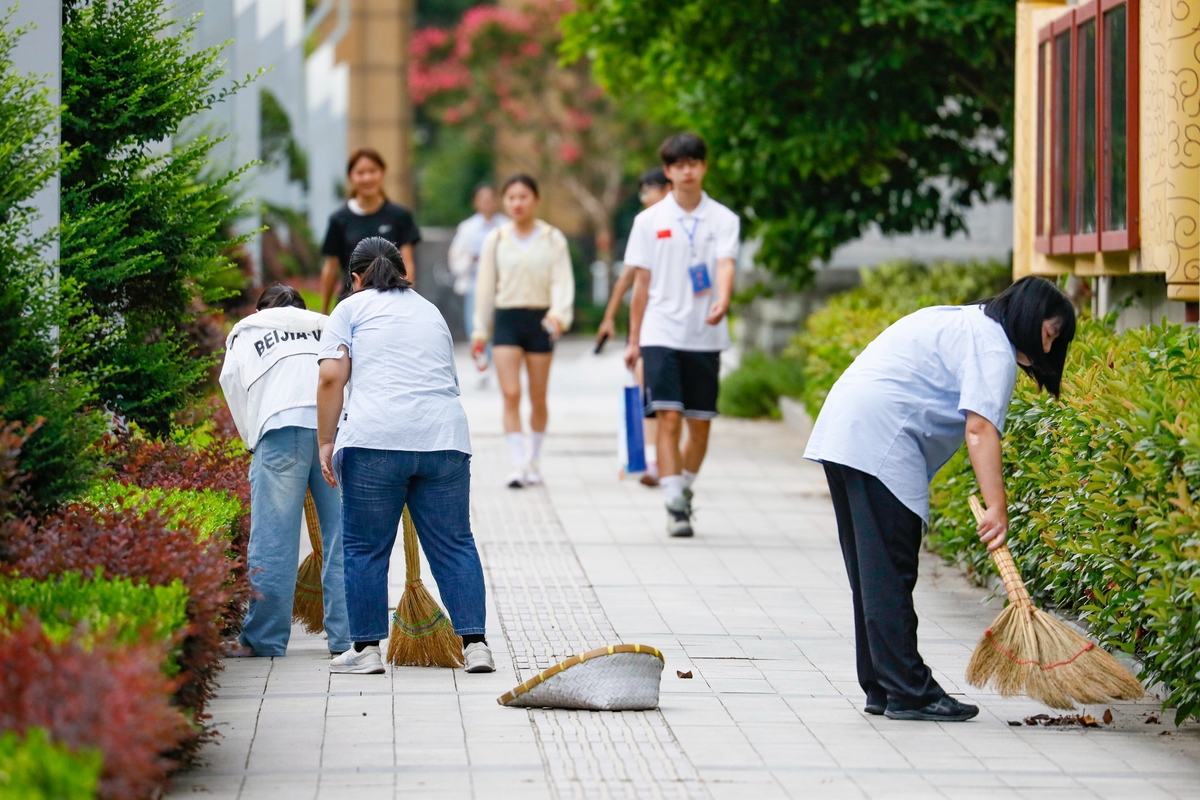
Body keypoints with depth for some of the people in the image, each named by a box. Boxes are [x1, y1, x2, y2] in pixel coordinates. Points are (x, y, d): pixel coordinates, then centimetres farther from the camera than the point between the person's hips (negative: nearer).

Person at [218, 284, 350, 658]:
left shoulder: (246, 332, 28)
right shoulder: (326, 327, 31)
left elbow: (232, 384, 20)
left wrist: (254, 441, 26)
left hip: (282, 425, -2)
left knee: (273, 539, 0)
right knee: (341, 533, 4)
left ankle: (264, 638, 2)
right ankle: (346, 636, 3)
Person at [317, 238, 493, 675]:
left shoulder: (351, 308, 11)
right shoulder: (431, 312, 26)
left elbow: (332, 377, -1)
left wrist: (326, 441, 2)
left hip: (375, 441, -4)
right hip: (444, 438, 4)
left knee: (366, 546, 6)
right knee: (454, 544, 8)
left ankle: (366, 648, 8)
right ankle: (475, 643, 3)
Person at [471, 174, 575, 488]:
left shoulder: (552, 239, 2)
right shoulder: (495, 240, 6)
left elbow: (562, 280, -4)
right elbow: (486, 285, 10)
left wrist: (559, 313, -22)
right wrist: (480, 329, 10)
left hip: (539, 319, 0)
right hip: (506, 318, 0)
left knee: (538, 397, 8)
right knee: (511, 394, -11)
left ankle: (533, 459, 23)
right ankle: (517, 464, -13)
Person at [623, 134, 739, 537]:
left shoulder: (723, 219, 4)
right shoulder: (650, 220, 5)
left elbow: (725, 265, -12)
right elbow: (642, 283, 9)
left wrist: (722, 301, -33)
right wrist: (634, 340, 9)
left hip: (706, 336, 1)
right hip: (661, 334, -1)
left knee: (700, 423, 6)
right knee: (669, 418, -13)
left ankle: (684, 491, 28)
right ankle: (675, 505, -14)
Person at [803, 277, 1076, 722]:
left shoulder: (966, 321, 25)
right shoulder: (993, 347, -7)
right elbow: (979, 429, -18)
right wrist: (996, 509, -22)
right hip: (880, 439, -10)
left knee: (872, 574, 11)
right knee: (890, 573, -9)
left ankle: (880, 688, 14)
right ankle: (907, 693, -8)